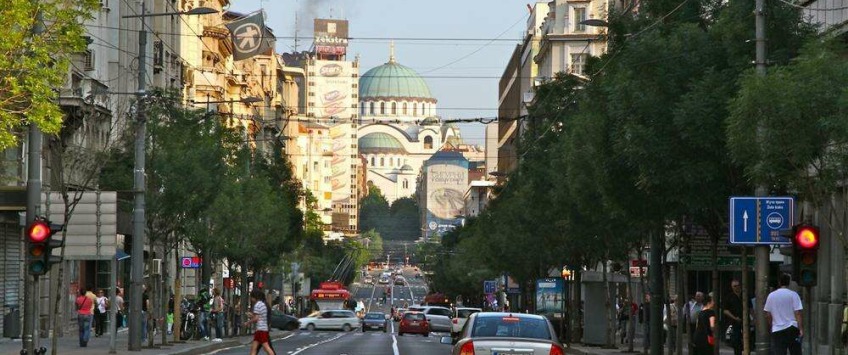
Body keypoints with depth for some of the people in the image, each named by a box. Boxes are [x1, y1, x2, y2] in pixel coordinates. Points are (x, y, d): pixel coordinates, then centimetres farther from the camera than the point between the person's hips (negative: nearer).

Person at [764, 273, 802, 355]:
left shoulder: (771, 296, 5)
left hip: (776, 330, 2)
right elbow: (797, 313, -8)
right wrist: (801, 329, -7)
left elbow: (768, 315, 7)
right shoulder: (793, 295, -4)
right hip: (792, 329, -2)